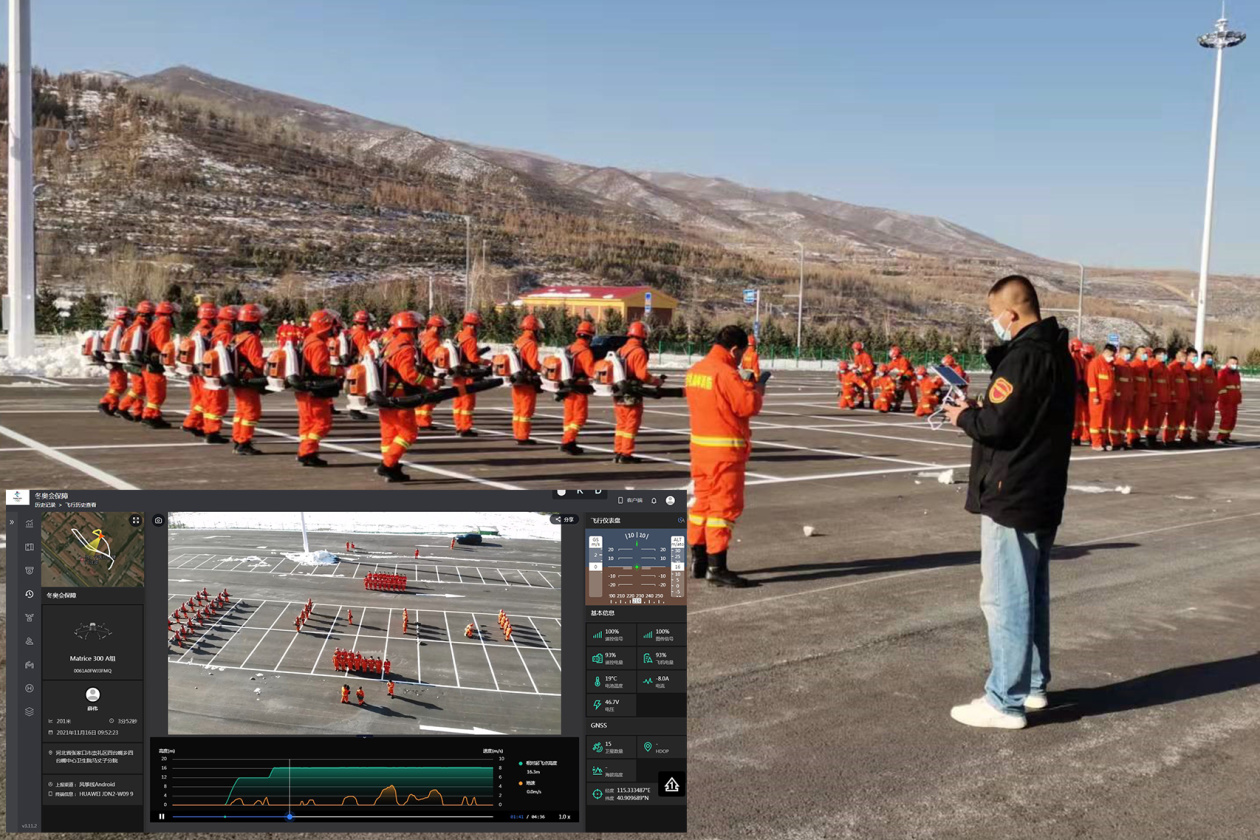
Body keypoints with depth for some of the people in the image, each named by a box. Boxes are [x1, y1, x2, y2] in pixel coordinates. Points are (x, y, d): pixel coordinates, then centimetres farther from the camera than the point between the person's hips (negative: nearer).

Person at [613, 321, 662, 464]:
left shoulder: (621, 350, 9)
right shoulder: (639, 351, -14)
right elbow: (642, 374, -20)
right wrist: (656, 381, -6)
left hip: (618, 394, 7)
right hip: (632, 396, -7)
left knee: (621, 424, 16)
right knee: (632, 424, 1)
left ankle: (617, 452, 20)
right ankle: (625, 455, 3)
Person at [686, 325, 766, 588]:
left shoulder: (695, 370, 9)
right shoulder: (726, 373, -18)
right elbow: (748, 406, -18)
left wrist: (746, 387, 12)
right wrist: (757, 390, 1)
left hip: (700, 445, 9)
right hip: (725, 449, -9)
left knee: (703, 501, 15)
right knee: (724, 505, -4)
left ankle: (698, 560, 23)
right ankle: (716, 568, -4)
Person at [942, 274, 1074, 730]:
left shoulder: (1023, 356, -18)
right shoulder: (1057, 353, 13)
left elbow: (996, 424, -23)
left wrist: (964, 416, -4)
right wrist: (979, 410, 6)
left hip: (1010, 498, -10)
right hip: (1044, 496, 10)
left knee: (1004, 598, -4)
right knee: (1032, 594, 17)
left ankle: (1005, 701, 2)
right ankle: (1033, 684, 28)